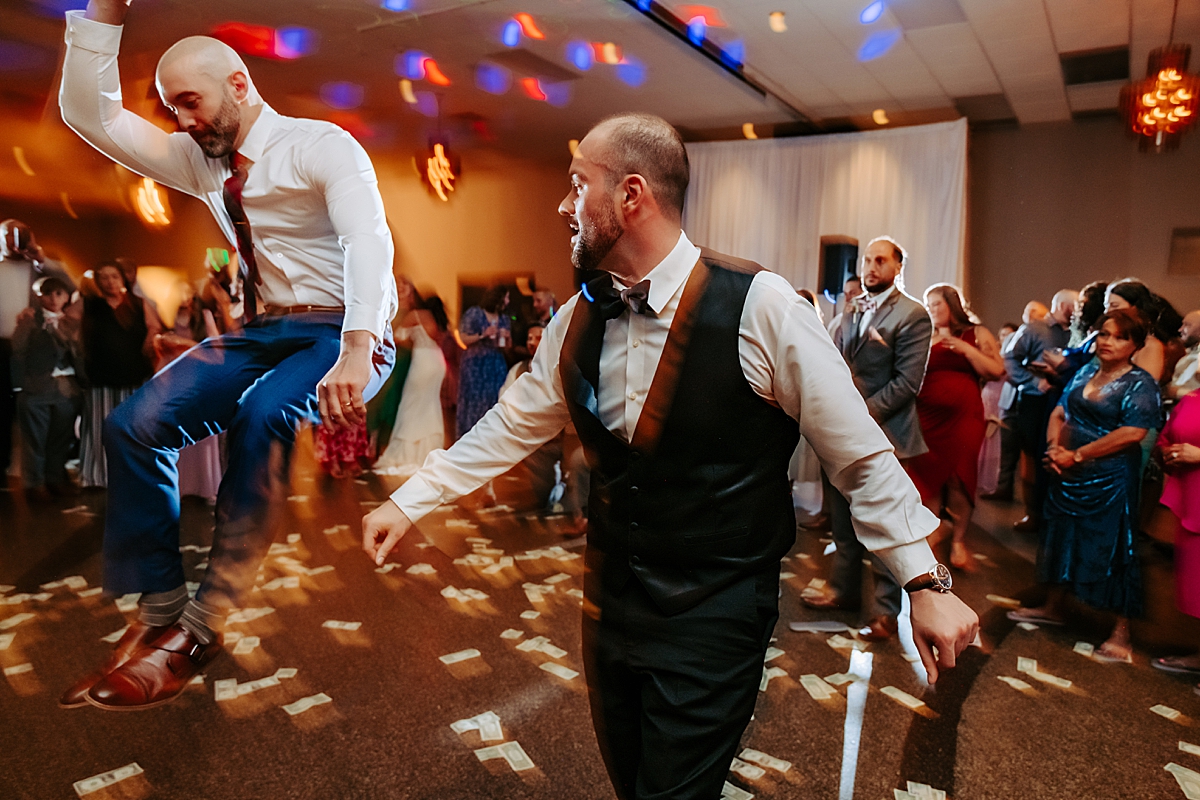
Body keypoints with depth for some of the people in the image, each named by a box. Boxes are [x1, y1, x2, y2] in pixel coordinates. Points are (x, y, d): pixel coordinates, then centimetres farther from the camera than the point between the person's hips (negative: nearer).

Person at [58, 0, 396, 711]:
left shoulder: (322, 146, -8)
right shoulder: (203, 163, 14)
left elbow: (369, 240, -24)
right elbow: (91, 115, 13)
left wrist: (354, 356, -39)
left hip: (341, 332, -6)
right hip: (260, 332, 7)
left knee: (262, 415, -36)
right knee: (135, 425, -14)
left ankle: (203, 625, -24)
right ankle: (159, 614, -4)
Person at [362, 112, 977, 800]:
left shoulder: (759, 306, -18)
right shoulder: (578, 320, -1)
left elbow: (861, 455, -12)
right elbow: (512, 426, 9)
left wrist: (926, 582, -11)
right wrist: (410, 501, 10)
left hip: (717, 613, -5)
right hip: (612, 595, 6)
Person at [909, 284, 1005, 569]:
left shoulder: (976, 334, 5)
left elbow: (997, 371, -5)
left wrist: (965, 349, -12)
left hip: (963, 416, -2)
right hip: (928, 416, 2)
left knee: (958, 478, -1)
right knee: (928, 474, 5)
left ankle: (958, 542, 12)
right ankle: (932, 528, 25)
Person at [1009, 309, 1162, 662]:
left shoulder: (1140, 383, -10)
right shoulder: (1086, 372, 9)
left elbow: (1132, 433, -21)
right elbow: (1059, 413, 10)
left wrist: (1077, 455, -18)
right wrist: (1054, 447, -9)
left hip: (1110, 482, -7)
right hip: (1068, 476, 7)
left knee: (1111, 550, 0)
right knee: (1062, 538, 17)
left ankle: (1121, 633, 11)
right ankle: (1054, 607, 34)